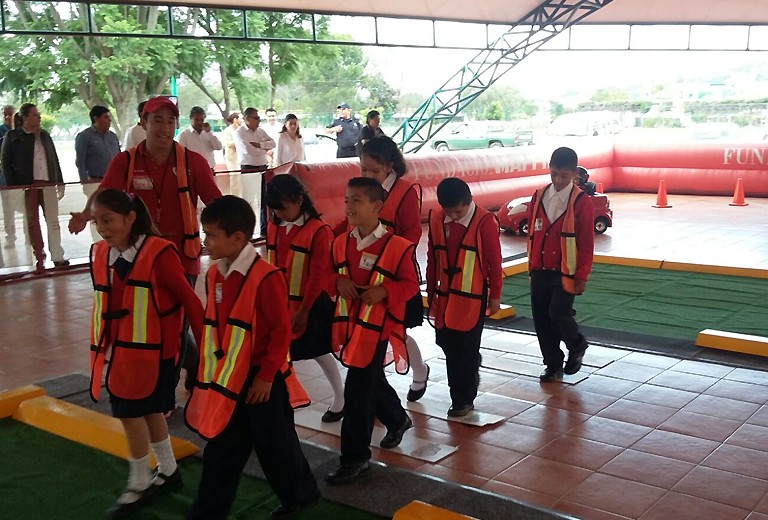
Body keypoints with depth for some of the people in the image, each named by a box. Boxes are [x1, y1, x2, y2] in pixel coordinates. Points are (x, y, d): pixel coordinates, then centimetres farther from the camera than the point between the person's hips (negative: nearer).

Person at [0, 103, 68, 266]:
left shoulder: (45, 135, 13)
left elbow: (54, 159, 16)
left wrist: (60, 182, 11)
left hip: (48, 184, 3)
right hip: (26, 186, -3)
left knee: (53, 221, 0)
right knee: (32, 222, 5)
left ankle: (57, 257, 1)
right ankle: (38, 256, 12)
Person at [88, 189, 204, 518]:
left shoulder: (159, 253, -18)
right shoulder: (99, 254, 2)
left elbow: (189, 300, -13)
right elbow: (105, 306, 11)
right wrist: (101, 349, 13)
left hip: (151, 350, -6)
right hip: (119, 351, 7)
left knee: (131, 414, -1)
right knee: (148, 412, 17)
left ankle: (138, 486, 17)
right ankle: (168, 472, 35)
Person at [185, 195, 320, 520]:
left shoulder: (265, 277, -20)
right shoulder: (214, 275, 3)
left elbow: (281, 330, -17)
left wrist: (266, 376, -15)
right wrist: (209, 369, 13)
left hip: (260, 380, -6)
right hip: (227, 380, 7)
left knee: (275, 446, 11)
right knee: (221, 451, 14)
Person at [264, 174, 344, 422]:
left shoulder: (319, 231, -16)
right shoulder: (273, 227, 2)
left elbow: (318, 276, -15)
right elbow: (272, 267, 9)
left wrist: (304, 310, -15)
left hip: (311, 305, -5)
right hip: (282, 303, 5)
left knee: (319, 351, 10)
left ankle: (340, 397, 30)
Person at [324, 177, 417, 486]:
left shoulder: (396, 246, -14)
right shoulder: (341, 243, 3)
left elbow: (410, 284, -8)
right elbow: (329, 277, 13)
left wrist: (384, 291, -24)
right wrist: (338, 282, -10)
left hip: (377, 329, -7)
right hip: (348, 325, 7)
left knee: (358, 391, -7)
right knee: (372, 382, 23)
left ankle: (355, 458, 5)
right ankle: (398, 420, 50)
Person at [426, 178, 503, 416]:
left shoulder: (485, 222, -13)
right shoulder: (436, 220, -1)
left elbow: (494, 261, -7)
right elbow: (432, 258, 7)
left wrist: (495, 296, -2)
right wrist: (431, 291, 11)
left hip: (472, 297, -4)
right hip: (444, 295, 5)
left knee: (466, 348, 2)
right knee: (446, 343, 11)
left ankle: (463, 399, 15)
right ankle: (471, 371, 37)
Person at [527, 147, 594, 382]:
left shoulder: (581, 201, -7)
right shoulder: (539, 197, 6)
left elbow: (587, 242, -7)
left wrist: (582, 276, -9)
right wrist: (532, 266, 13)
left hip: (565, 272, -5)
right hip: (540, 271, 5)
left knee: (559, 313, -14)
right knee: (541, 318, 5)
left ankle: (577, 346, 17)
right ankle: (553, 365, 21)